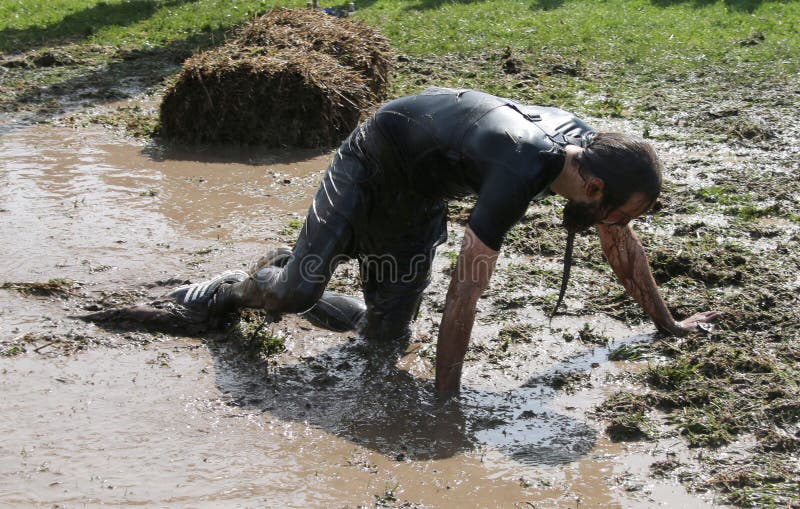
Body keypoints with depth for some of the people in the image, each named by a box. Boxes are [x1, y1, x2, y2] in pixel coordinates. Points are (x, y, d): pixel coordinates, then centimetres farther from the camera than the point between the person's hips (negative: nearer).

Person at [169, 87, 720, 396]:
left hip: (421, 196, 7)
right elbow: (465, 290, -39)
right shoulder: (521, 174, -41)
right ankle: (244, 285, 19)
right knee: (296, 293, -16)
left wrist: (668, 323, 8)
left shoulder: (590, 146, -16)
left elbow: (622, 243, 1)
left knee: (387, 330, 3)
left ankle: (291, 273, 27)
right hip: (376, 158, -7)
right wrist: (445, 396, -35)